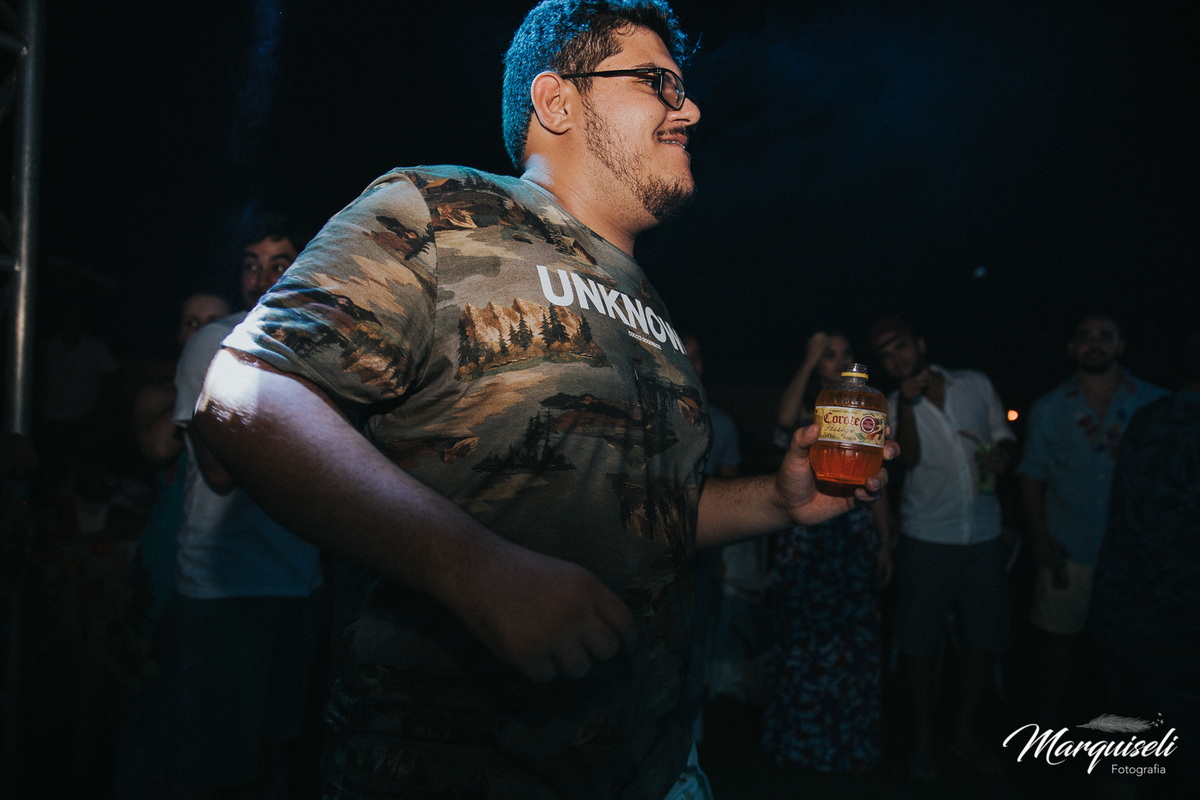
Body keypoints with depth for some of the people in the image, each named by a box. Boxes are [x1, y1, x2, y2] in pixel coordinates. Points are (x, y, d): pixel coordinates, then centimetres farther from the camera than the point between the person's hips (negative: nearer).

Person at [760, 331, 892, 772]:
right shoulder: (803, 413, 3)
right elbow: (785, 418, -24)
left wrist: (885, 544, 4)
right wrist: (808, 360, -17)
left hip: (856, 541, 2)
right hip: (806, 540, -2)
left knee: (853, 642, 6)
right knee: (802, 639, 3)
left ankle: (851, 741, 21)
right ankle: (801, 737, 18)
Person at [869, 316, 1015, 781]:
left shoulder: (976, 385, 5)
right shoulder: (891, 407, 1)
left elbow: (1005, 437, 14)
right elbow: (908, 456, -15)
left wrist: (1003, 453, -8)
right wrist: (907, 402, -24)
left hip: (984, 537, 2)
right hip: (927, 539, -2)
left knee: (985, 639, 11)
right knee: (920, 643, 2)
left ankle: (963, 734, 30)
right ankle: (922, 741, 21)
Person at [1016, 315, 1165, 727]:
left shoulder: (1155, 404, 2)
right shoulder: (1048, 409, 6)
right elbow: (1031, 475, 7)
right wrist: (1040, 539, -3)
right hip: (1067, 553, 1)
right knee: (1055, 641, 7)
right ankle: (1048, 725, 24)